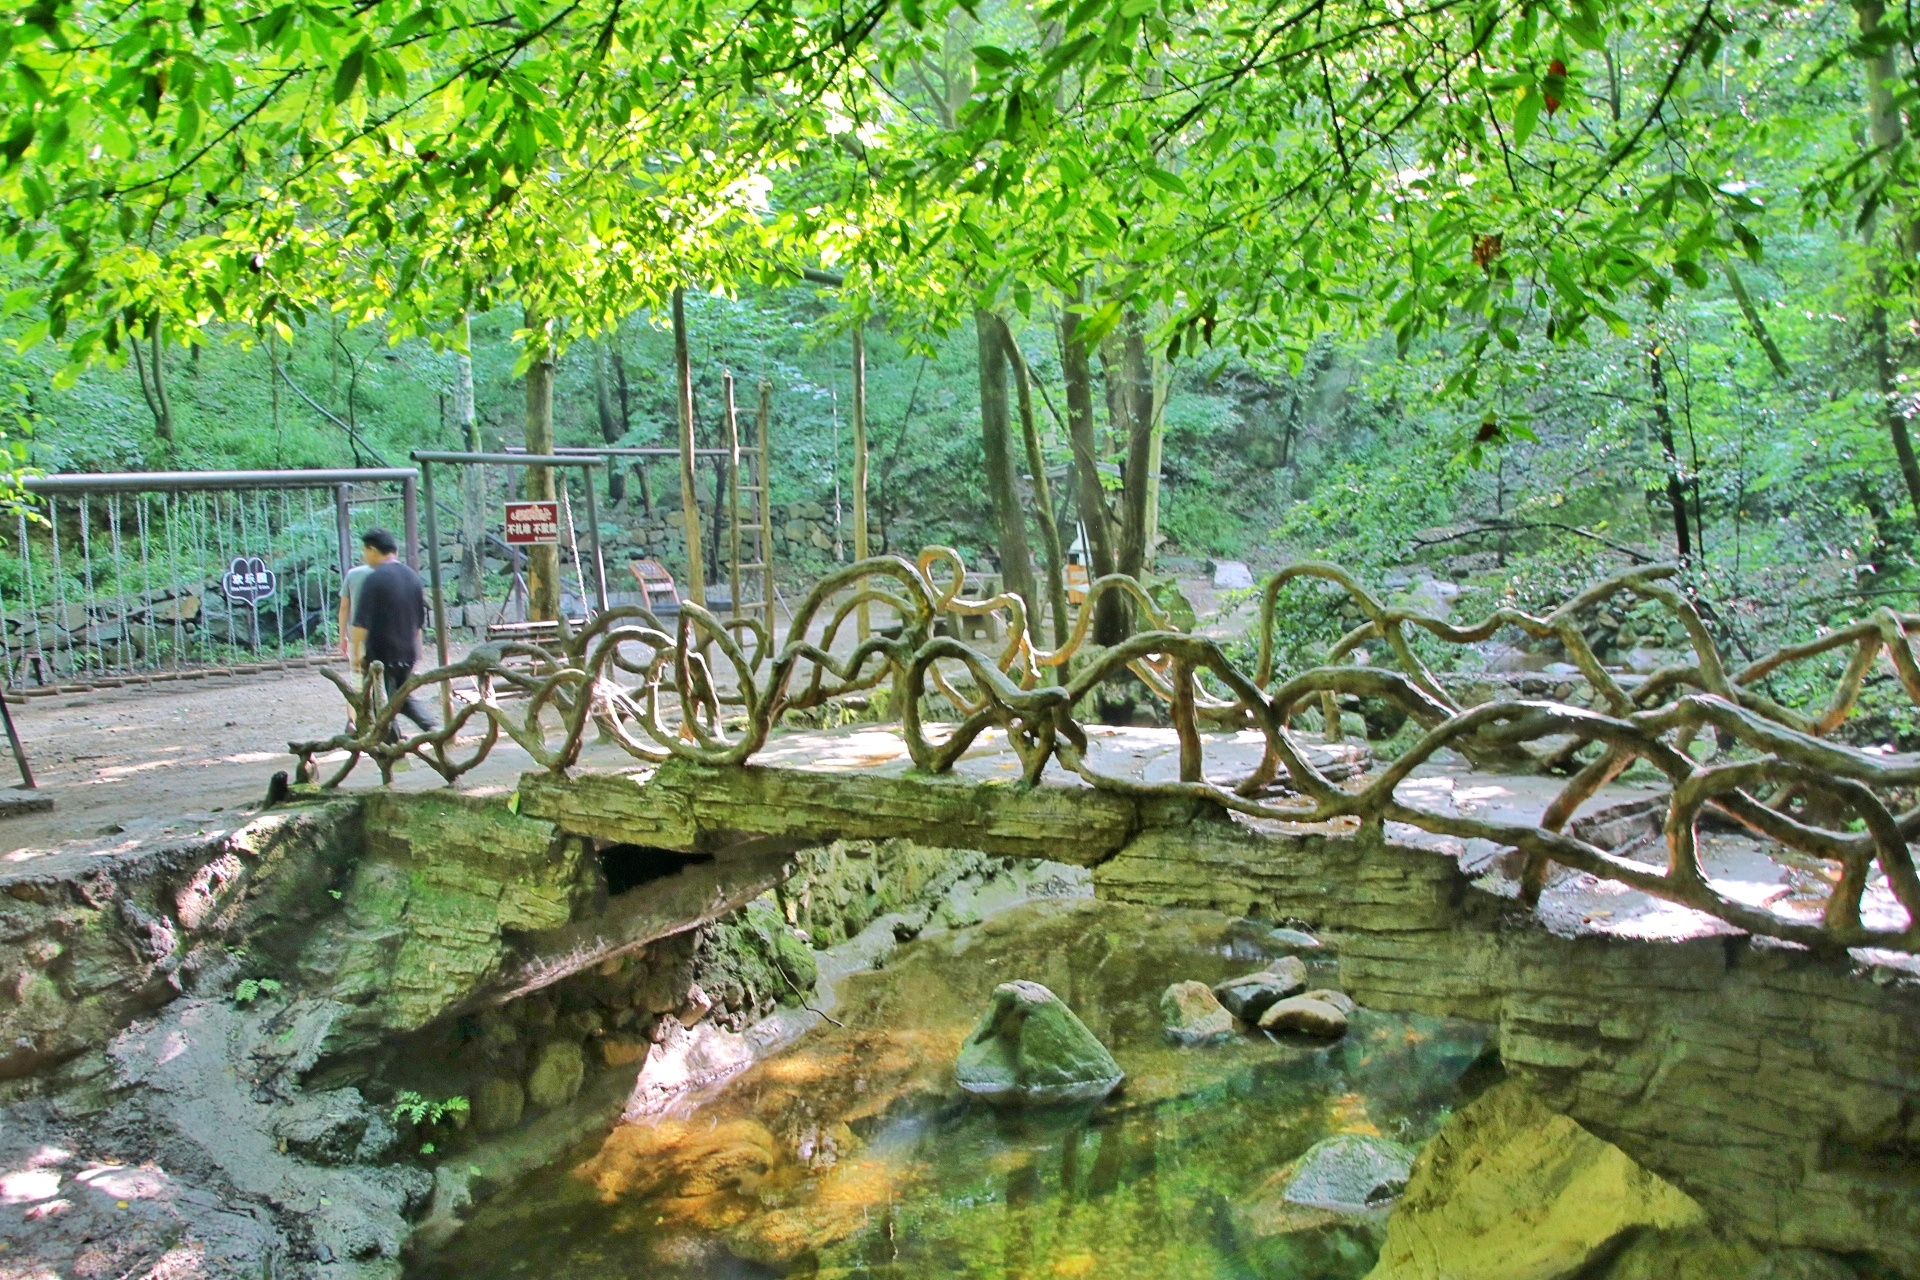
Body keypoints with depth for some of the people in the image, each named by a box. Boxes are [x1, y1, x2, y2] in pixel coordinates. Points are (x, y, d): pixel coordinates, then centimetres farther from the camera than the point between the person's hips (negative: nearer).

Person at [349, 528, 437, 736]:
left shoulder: (374, 579, -14)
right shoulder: (413, 577, 7)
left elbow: (362, 622, -17)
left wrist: (357, 650, -9)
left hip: (381, 654, -6)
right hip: (408, 652, 7)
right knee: (404, 697, 20)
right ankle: (431, 727, 1)